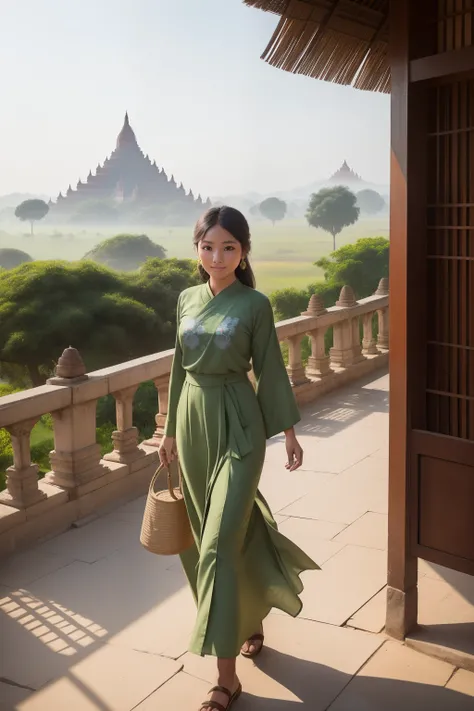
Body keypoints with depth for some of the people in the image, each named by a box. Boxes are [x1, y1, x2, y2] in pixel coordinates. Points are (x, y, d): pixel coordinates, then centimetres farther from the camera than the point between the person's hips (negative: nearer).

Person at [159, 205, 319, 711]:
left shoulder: (255, 304, -7)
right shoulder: (187, 300, 7)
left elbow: (270, 370, -3)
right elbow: (180, 367, 12)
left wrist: (288, 432, -3)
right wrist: (171, 430, 14)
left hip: (237, 423, -5)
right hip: (194, 419, 5)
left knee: (219, 542, -8)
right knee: (222, 530, 15)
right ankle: (252, 620, 39)